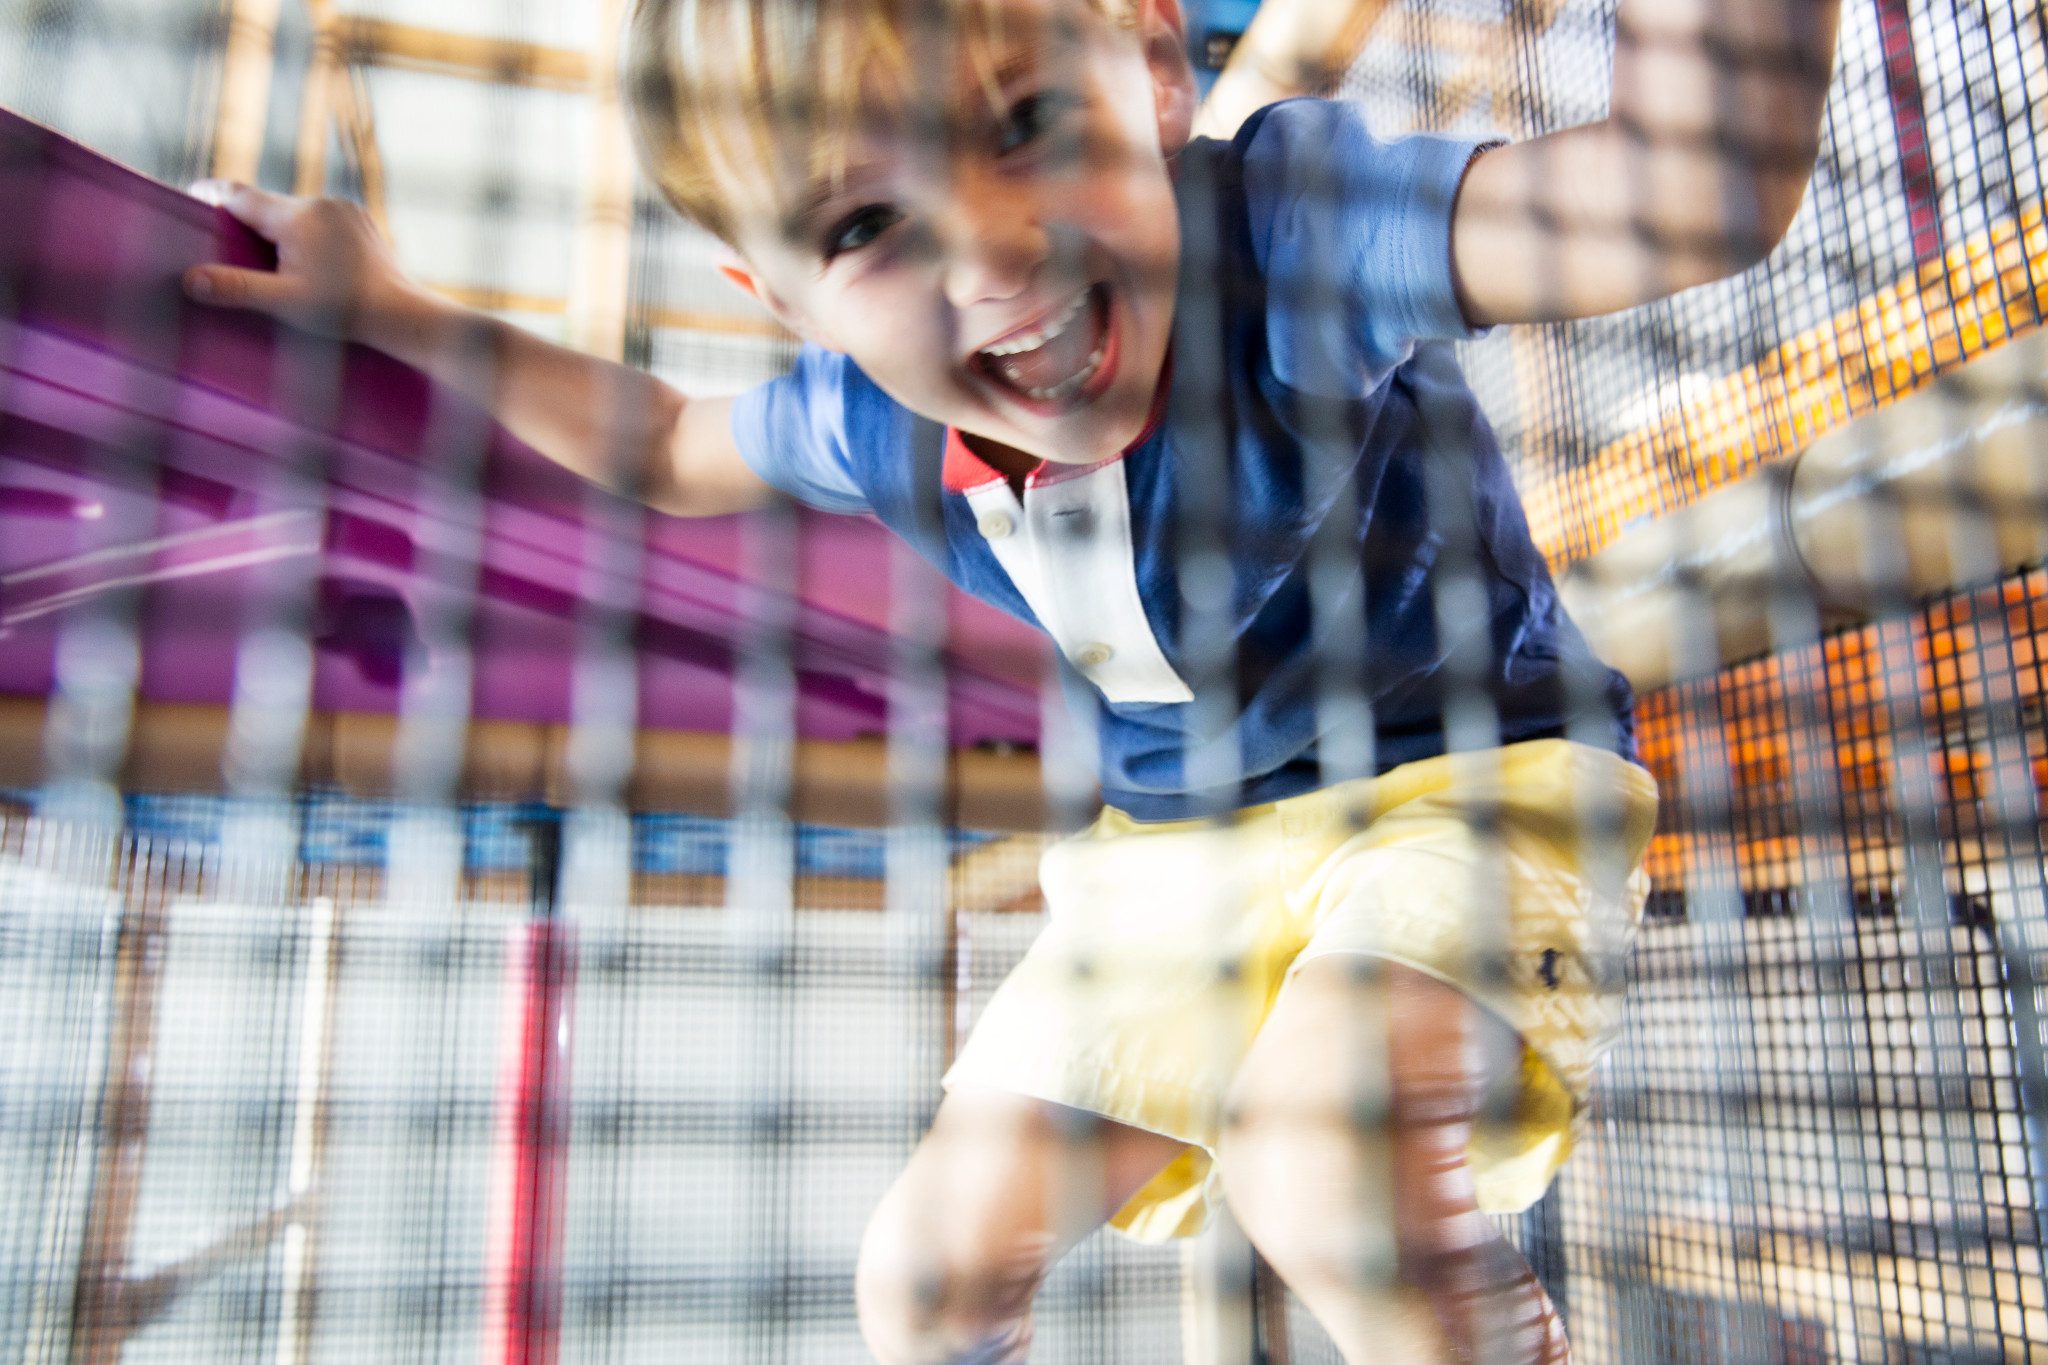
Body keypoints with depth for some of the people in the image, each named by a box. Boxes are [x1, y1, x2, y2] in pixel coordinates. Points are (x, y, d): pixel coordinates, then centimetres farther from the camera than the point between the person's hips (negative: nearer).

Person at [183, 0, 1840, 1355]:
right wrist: (392, 314, 8)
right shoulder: (871, 415, -10)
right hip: (1166, 852, 6)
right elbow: (667, 448, 11)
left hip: (1466, 780, -5)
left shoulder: (1289, 221, -27)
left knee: (1318, 1158, -38)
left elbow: (1698, 192, -41)